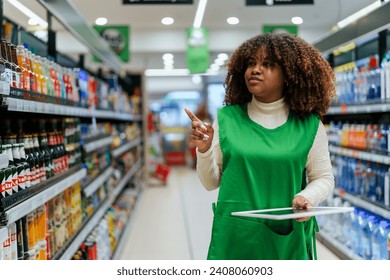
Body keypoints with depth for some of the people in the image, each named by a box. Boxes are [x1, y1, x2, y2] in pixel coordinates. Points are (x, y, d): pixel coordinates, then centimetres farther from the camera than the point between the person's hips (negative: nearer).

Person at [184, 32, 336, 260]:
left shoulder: (309, 124, -3)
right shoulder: (227, 118, -1)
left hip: (290, 237, 0)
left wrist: (307, 197, -15)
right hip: (234, 235, 1)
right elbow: (212, 182, 3)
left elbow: (324, 178, 4)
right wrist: (204, 150, -14)